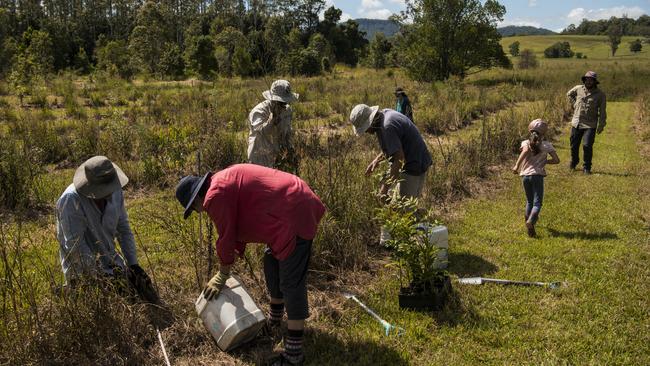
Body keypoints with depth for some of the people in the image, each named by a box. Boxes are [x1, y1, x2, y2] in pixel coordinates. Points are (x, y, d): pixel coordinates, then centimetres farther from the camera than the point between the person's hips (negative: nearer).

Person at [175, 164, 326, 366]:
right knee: (272, 261, 25)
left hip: (295, 217, -11)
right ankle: (274, 318, 45)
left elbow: (226, 238, -5)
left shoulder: (215, 196, -13)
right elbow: (238, 228, 26)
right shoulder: (225, 181, 18)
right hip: (299, 202, 11)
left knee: (291, 283, -7)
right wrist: (235, 256, 31)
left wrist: (222, 275, 9)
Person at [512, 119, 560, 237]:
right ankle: (530, 221, -28)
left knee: (529, 201, 22)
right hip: (537, 175, -2)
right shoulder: (546, 145, 4)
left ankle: (529, 218, 32)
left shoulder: (526, 143, 4)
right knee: (537, 203, -5)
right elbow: (556, 160, 2)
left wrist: (517, 166, -16)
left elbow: (525, 150, -19)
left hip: (525, 175, 2)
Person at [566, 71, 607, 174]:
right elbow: (569, 94, 26)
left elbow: (602, 111, 1)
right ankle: (573, 162, 37)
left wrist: (601, 125, -2)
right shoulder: (578, 89, 3)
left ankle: (586, 167, 3)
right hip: (576, 123, 3)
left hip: (590, 125, -3)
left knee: (587, 146, -12)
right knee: (574, 145, 11)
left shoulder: (600, 94, -3)